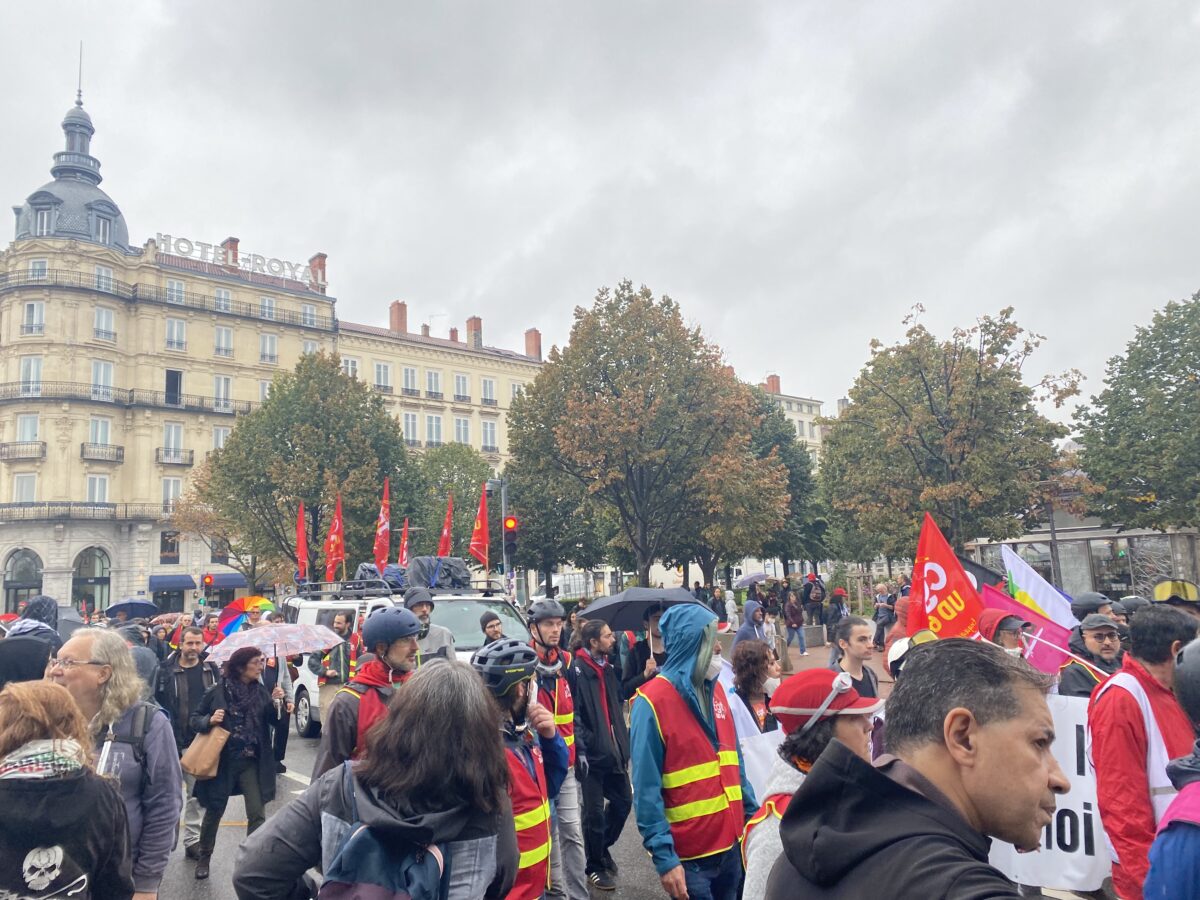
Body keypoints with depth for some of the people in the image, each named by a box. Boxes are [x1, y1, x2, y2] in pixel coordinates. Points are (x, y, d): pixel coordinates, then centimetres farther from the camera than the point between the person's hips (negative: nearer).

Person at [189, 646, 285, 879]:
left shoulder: (261, 690, 0)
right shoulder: (217, 691, -9)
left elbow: (274, 721, 2)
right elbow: (195, 720, 0)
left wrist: (276, 703, -16)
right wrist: (209, 721, -20)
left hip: (252, 762, 2)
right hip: (222, 761, -1)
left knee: (257, 814, -5)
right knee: (214, 812, 15)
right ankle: (204, 858, 37)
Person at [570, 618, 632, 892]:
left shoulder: (609, 667, 11)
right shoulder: (577, 669, -14)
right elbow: (573, 713, -18)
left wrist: (624, 743, 9)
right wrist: (581, 748, -21)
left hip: (613, 749, 7)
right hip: (592, 752, -7)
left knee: (623, 801, 14)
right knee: (594, 812, 4)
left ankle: (603, 848, 37)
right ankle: (595, 867, 22)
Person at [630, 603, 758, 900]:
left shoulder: (715, 689, 6)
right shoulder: (652, 702, -17)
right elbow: (646, 791, -17)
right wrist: (664, 857, -19)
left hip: (731, 843, 7)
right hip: (688, 855, -6)